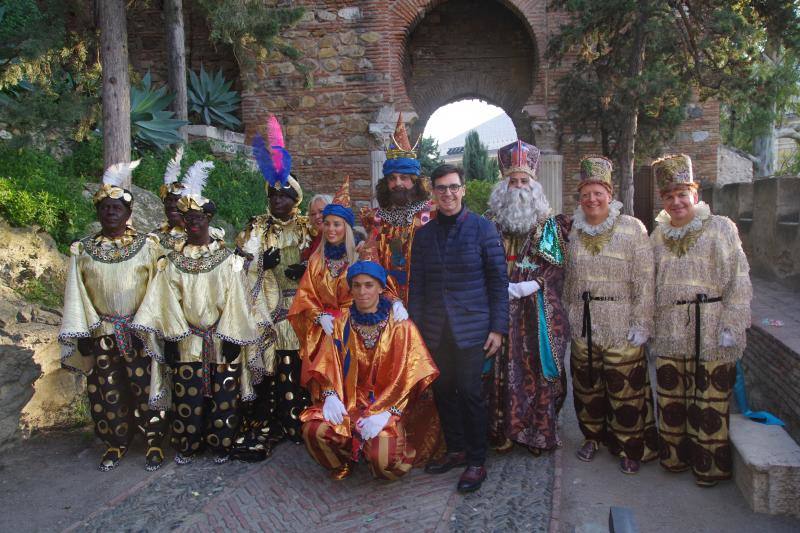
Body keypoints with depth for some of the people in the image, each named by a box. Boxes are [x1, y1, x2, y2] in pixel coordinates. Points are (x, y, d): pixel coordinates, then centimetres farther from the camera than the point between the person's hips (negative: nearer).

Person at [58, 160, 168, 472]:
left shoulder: (147, 246, -2)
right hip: (102, 334, 2)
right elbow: (76, 294, 5)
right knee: (108, 390, 9)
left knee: (146, 387, 2)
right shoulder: (82, 251, 5)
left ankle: (154, 441, 15)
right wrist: (82, 332, 0)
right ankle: (116, 442, 25)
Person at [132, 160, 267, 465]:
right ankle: (186, 447, 24)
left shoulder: (228, 259, -1)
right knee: (187, 397, 6)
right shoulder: (173, 261, 5)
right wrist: (171, 338, -6)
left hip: (221, 340, -1)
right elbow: (169, 302, 1)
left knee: (223, 397, 5)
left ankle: (220, 445, 21)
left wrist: (231, 338, -10)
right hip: (186, 341, 2)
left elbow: (234, 300, -5)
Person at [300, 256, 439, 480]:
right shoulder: (342, 323, 5)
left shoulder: (400, 325, -5)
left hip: (386, 405, -3)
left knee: (382, 458, -28)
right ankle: (343, 462, 9)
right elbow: (328, 365, 4)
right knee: (314, 429, -25)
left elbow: (409, 375, -10)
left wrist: (387, 412, -20)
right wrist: (330, 395, -15)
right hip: (348, 401, 3)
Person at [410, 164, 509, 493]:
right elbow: (416, 284, 12)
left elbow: (499, 280, -3)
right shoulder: (423, 234, 9)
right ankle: (455, 449, 29)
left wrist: (498, 327, -7)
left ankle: (476, 461, 14)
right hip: (435, 330, 4)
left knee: (469, 392, -2)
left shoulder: (482, 229, -3)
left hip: (472, 328, -4)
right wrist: (415, 327, 7)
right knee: (443, 390, 10)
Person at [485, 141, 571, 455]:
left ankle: (538, 432, 15)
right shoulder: (491, 221, 9)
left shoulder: (550, 224, 6)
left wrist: (534, 284, -14)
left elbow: (558, 266, 1)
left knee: (537, 367, 2)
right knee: (502, 368, 2)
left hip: (538, 308, -1)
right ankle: (504, 430, 15)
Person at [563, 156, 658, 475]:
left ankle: (630, 448, 18)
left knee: (625, 389, 0)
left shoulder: (632, 229, -5)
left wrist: (641, 323, -11)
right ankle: (592, 437, 33)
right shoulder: (574, 233, 8)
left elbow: (644, 280, -8)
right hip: (583, 325, 4)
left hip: (621, 327, -4)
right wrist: (569, 314, 11)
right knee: (587, 385, 13)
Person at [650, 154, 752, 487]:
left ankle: (710, 466, 17)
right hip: (669, 333, 4)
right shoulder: (658, 235, 11)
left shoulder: (720, 228, -2)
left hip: (710, 332, -4)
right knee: (670, 398, 11)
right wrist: (651, 324, 9)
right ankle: (674, 456, 27)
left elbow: (739, 280, -5)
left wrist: (730, 328, -11)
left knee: (709, 399, 1)